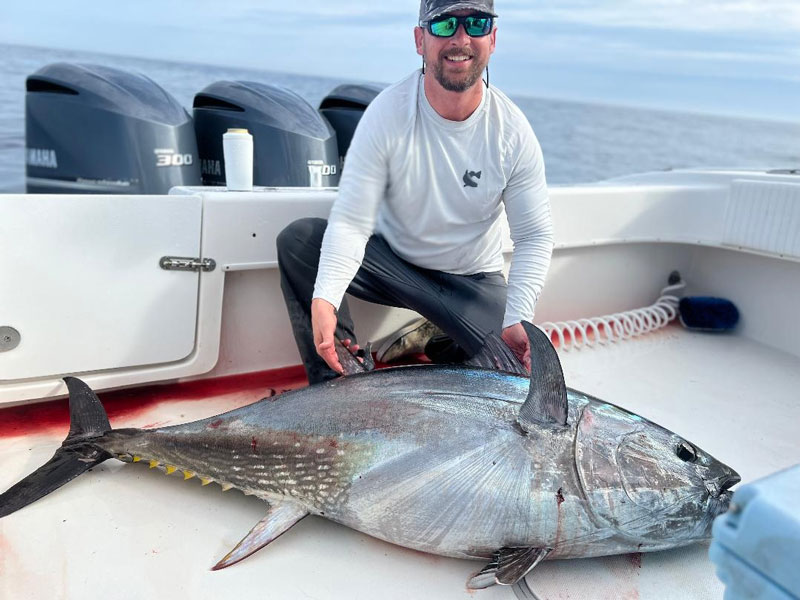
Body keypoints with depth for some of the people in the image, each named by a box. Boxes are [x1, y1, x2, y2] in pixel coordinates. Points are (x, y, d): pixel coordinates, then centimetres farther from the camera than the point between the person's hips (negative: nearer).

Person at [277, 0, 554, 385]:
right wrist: (324, 298, -40)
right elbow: (350, 221, -23)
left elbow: (534, 236, -10)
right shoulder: (387, 114, -19)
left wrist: (517, 320, -25)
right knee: (297, 240, -22)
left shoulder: (513, 132, -15)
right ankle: (336, 383, -12)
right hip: (390, 259, 0)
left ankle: (445, 350, 15)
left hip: (473, 280, 1)